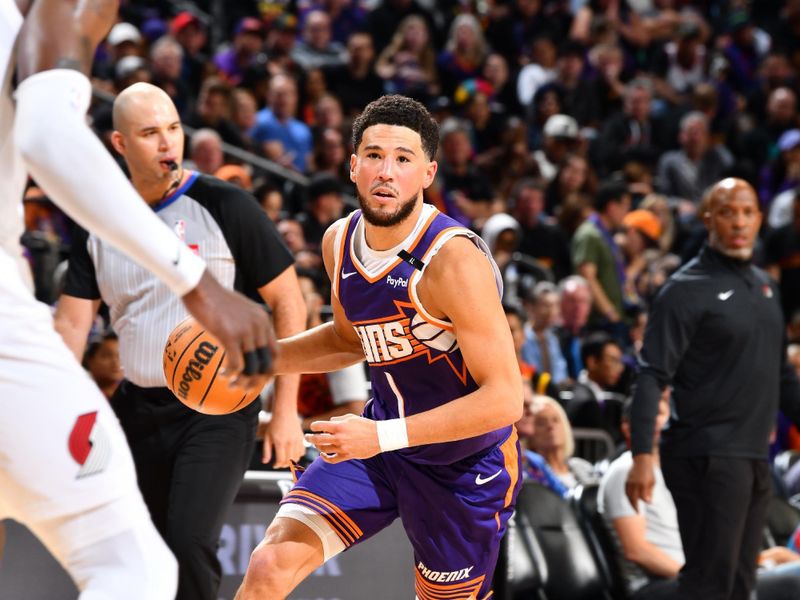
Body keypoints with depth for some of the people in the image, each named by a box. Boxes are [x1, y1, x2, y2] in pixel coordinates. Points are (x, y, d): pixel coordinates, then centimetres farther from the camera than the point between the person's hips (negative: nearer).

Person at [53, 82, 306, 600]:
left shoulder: (225, 207, -8)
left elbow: (289, 304, -5)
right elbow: (72, 323, 4)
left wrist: (286, 410, -10)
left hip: (217, 409, -5)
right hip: (139, 410, 5)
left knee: (189, 543, -22)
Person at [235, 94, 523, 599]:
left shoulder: (453, 259, -27)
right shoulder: (340, 241, -5)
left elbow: (505, 399, -28)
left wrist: (383, 436, -31)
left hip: (466, 463, -5)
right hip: (382, 440, 5)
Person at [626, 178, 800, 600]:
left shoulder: (763, 286, 16)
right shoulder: (687, 290, -8)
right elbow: (654, 375, -14)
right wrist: (642, 455, -23)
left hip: (753, 455, 8)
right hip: (708, 456, -8)